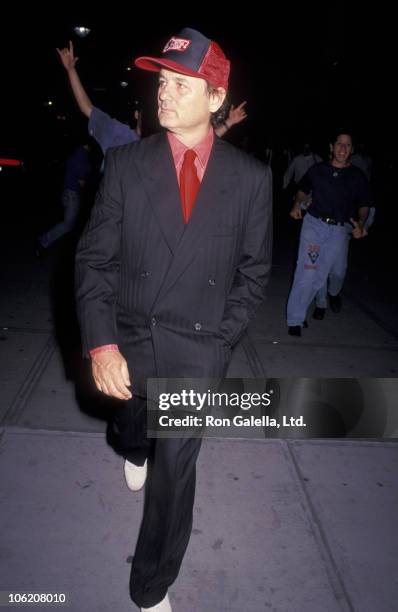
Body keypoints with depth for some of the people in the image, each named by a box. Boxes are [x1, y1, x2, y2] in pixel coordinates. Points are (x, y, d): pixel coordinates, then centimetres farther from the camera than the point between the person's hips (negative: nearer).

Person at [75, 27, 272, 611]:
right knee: (131, 425, 27)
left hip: (199, 349, -2)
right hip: (129, 339, 2)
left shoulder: (251, 177, -6)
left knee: (176, 470, 2)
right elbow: (95, 260, -6)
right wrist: (101, 345, -17)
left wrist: (219, 339, -5)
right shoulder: (126, 163, -5)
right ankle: (136, 451, 66)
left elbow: (254, 269, 1)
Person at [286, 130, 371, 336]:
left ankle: (334, 293, 52)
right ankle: (295, 320, -7)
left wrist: (360, 223, -11)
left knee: (337, 270, 13)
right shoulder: (317, 170, 3)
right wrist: (297, 204, -2)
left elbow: (364, 205, 8)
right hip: (314, 224, -1)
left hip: (340, 229, 1)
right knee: (308, 270, -11)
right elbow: (303, 190, 18)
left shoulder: (357, 176, 3)